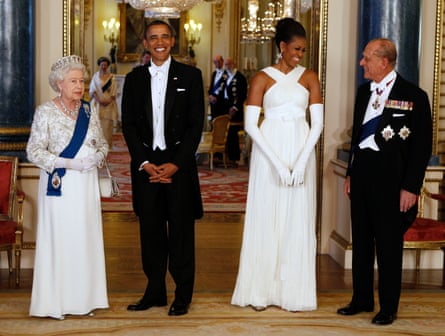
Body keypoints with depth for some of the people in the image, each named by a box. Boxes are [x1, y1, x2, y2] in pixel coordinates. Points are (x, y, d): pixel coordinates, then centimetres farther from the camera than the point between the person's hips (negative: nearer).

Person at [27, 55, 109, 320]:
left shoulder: (89, 111, 10)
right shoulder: (45, 112, -4)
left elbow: (103, 143, 16)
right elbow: (34, 151, -8)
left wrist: (98, 156, -7)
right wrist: (67, 163, -17)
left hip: (87, 185, 4)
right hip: (59, 184, -4)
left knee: (87, 238, 5)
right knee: (58, 238, -3)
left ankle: (84, 299, 15)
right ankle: (55, 302, 5)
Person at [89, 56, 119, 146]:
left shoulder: (112, 77, 6)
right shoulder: (96, 76, 9)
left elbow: (114, 92, 2)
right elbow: (93, 90, 3)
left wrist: (109, 100, -14)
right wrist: (99, 100, -12)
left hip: (109, 104, 0)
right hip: (97, 104, 0)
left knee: (107, 124, -4)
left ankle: (107, 144, -1)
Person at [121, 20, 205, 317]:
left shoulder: (190, 76, 2)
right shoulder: (135, 79, 9)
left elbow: (196, 125, -2)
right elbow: (129, 125, 7)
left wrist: (175, 164, -11)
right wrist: (144, 163, -6)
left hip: (179, 164, -2)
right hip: (146, 164, 3)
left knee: (181, 231, 1)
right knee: (151, 231, 7)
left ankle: (183, 296, 9)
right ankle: (155, 292, 16)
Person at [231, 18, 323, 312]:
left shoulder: (310, 77, 5)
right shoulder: (262, 78, -1)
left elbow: (317, 123, 0)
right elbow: (250, 124, -7)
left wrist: (302, 162, -12)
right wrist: (277, 162, -15)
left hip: (301, 151, 2)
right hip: (268, 151, -2)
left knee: (298, 220, 4)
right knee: (265, 218, 1)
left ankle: (293, 291, 12)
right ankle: (261, 290, 10)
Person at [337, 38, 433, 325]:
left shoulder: (414, 96, -9)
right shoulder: (364, 92, 10)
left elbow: (422, 147, -9)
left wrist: (411, 187, -12)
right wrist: (351, 174, 15)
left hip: (390, 178, -6)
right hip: (362, 172, 6)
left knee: (389, 245, 3)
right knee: (361, 240, 13)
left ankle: (388, 307, 15)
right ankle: (362, 299, 26)